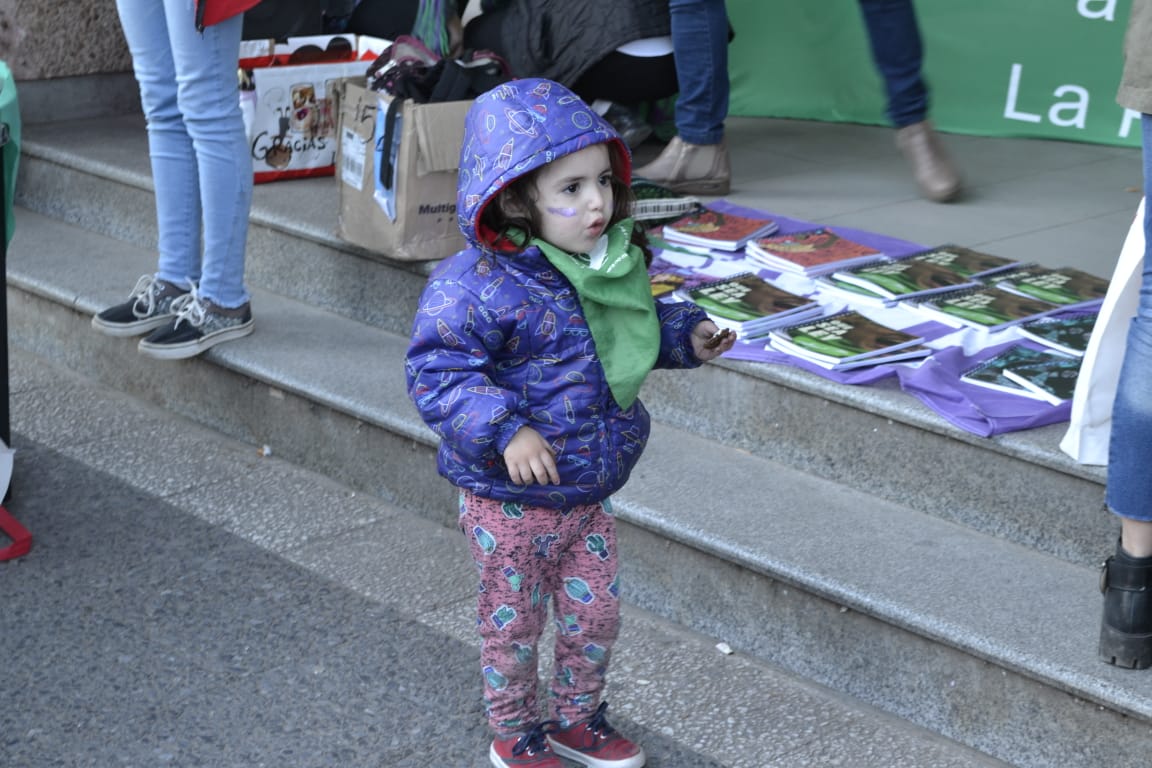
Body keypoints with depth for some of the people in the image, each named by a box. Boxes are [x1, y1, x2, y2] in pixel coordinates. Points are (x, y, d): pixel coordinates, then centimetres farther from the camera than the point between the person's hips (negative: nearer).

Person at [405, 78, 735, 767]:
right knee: (514, 624, 13)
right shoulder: (477, 285, -25)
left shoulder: (612, 263, -2)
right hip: (510, 500, -6)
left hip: (590, 491, 6)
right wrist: (504, 429, -36)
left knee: (596, 614, 18)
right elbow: (436, 373, -26)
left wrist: (685, 334, 3)